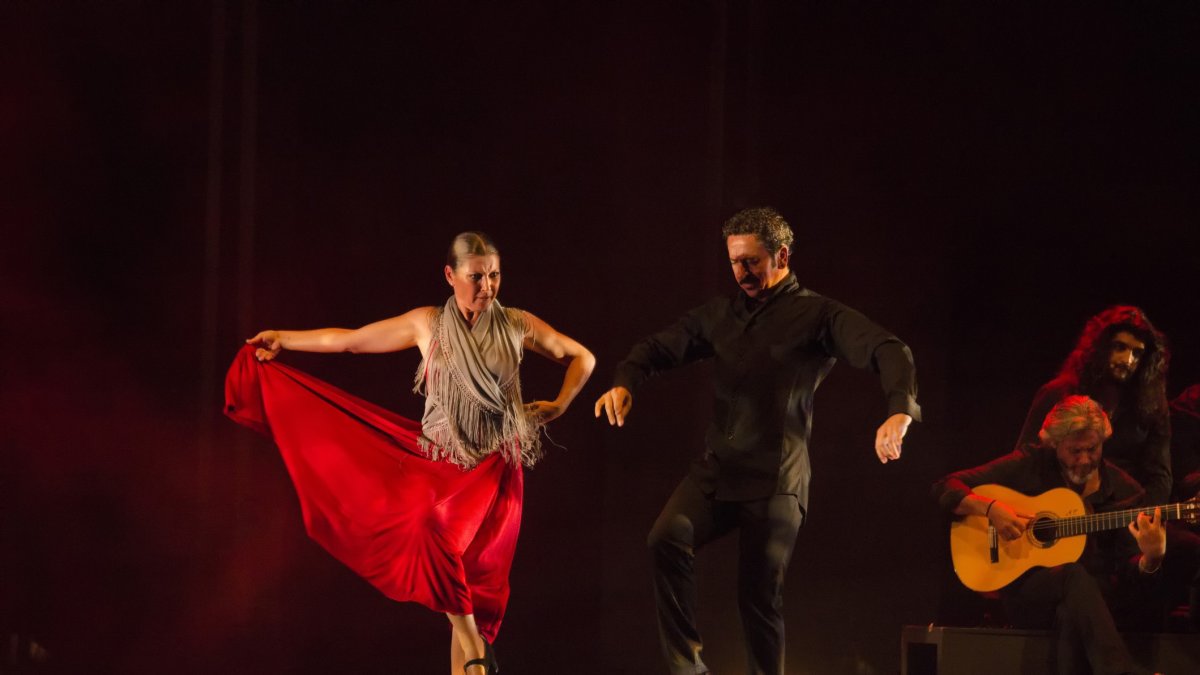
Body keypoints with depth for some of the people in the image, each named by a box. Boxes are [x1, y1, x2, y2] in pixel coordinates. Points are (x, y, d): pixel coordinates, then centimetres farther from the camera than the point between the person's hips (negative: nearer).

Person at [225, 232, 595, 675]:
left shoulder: (517, 326, 4)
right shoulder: (427, 325, 6)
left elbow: (581, 358, 17)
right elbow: (352, 340, 14)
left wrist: (559, 406, 7)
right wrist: (285, 339, 16)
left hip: (495, 468, -1)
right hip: (440, 464, 1)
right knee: (432, 531, -27)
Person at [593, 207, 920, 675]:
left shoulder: (818, 316, -2)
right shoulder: (721, 313, 14)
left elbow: (888, 352, -15)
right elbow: (661, 347, 19)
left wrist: (900, 410, -35)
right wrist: (624, 382, -4)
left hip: (775, 480, -4)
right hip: (715, 469, 4)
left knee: (759, 596, -3)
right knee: (667, 538, -22)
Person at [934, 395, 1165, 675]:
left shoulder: (1124, 492, 6)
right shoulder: (1030, 465, 4)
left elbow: (1132, 583, 2)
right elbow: (945, 488, 4)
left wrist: (1151, 557, -21)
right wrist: (991, 508, -14)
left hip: (1093, 598, 1)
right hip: (1023, 591, -1)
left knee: (1071, 614, -38)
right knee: (1073, 574, -37)